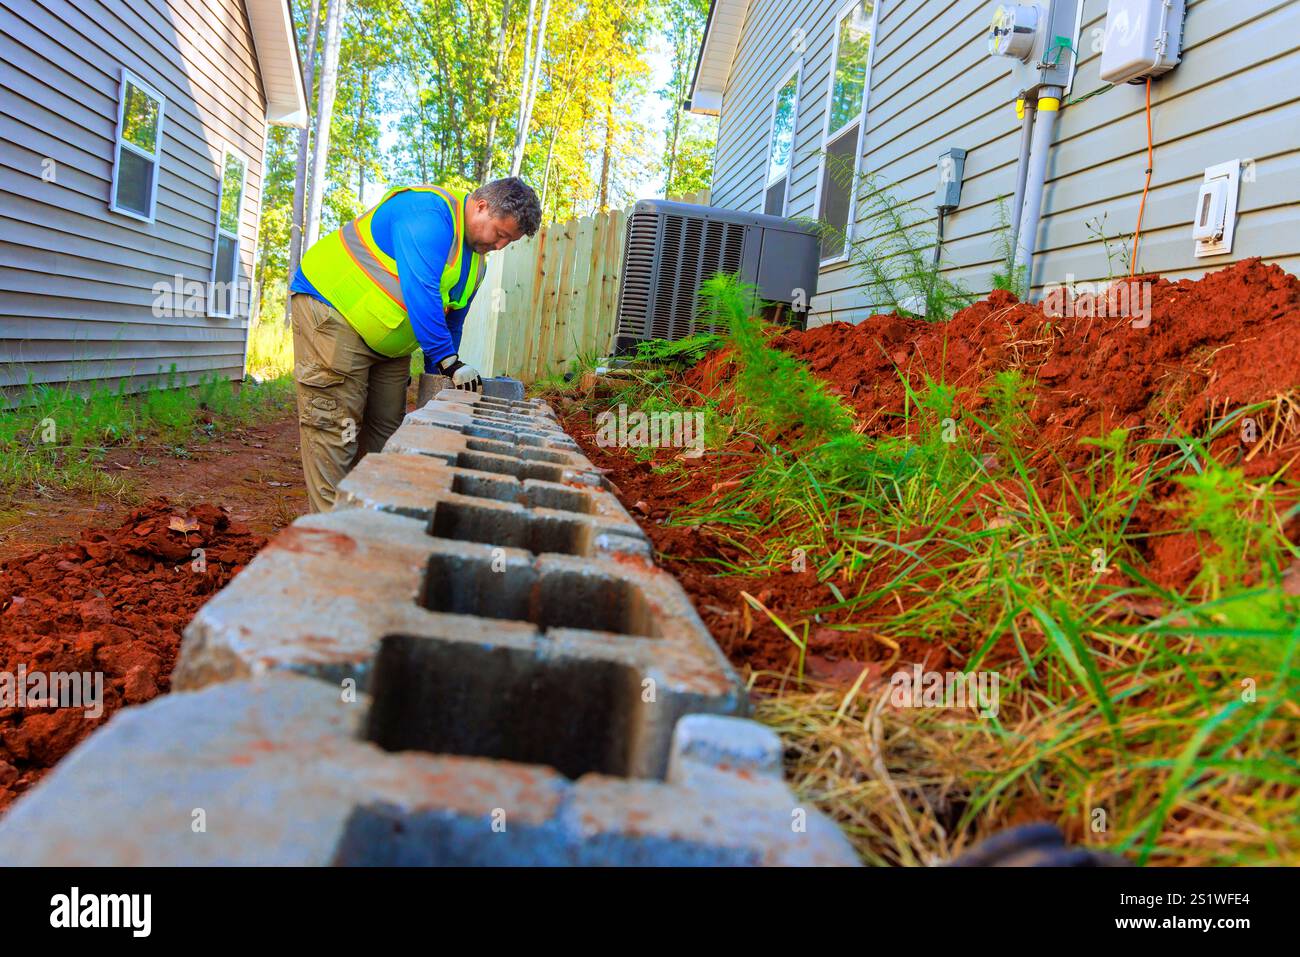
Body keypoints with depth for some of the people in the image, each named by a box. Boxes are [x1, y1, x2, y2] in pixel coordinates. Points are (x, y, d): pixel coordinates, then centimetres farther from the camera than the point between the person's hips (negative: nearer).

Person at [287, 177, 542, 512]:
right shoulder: (430, 211, -23)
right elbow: (419, 292, -31)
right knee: (334, 429, -11)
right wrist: (450, 362, -30)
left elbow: (451, 321, 17)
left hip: (387, 344, 10)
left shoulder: (476, 261, 9)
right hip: (332, 307, -10)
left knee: (384, 430, 7)